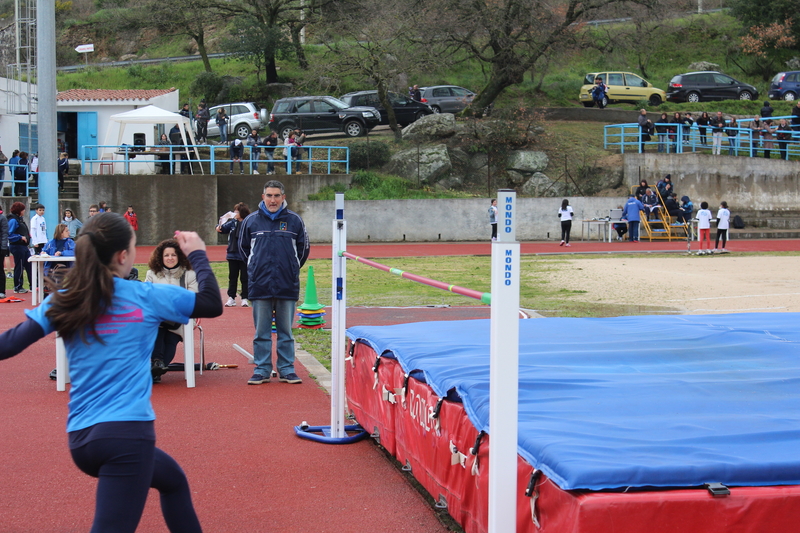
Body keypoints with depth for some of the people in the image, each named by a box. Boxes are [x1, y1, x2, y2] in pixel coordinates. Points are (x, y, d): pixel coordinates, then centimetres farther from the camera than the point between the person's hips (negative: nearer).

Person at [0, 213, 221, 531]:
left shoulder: (61, 303, 5)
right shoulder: (146, 297, -3)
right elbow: (212, 304, 3)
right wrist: (197, 255, 16)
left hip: (80, 438, 6)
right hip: (126, 433, -6)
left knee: (172, 479, 29)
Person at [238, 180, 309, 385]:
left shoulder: (294, 220, 3)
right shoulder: (251, 220, 4)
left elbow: (303, 248, 14)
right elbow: (243, 247, 17)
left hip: (288, 286, 0)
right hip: (259, 286, 0)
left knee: (286, 331, 6)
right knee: (261, 332, 4)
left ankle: (287, 369, 13)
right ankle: (262, 370, 10)